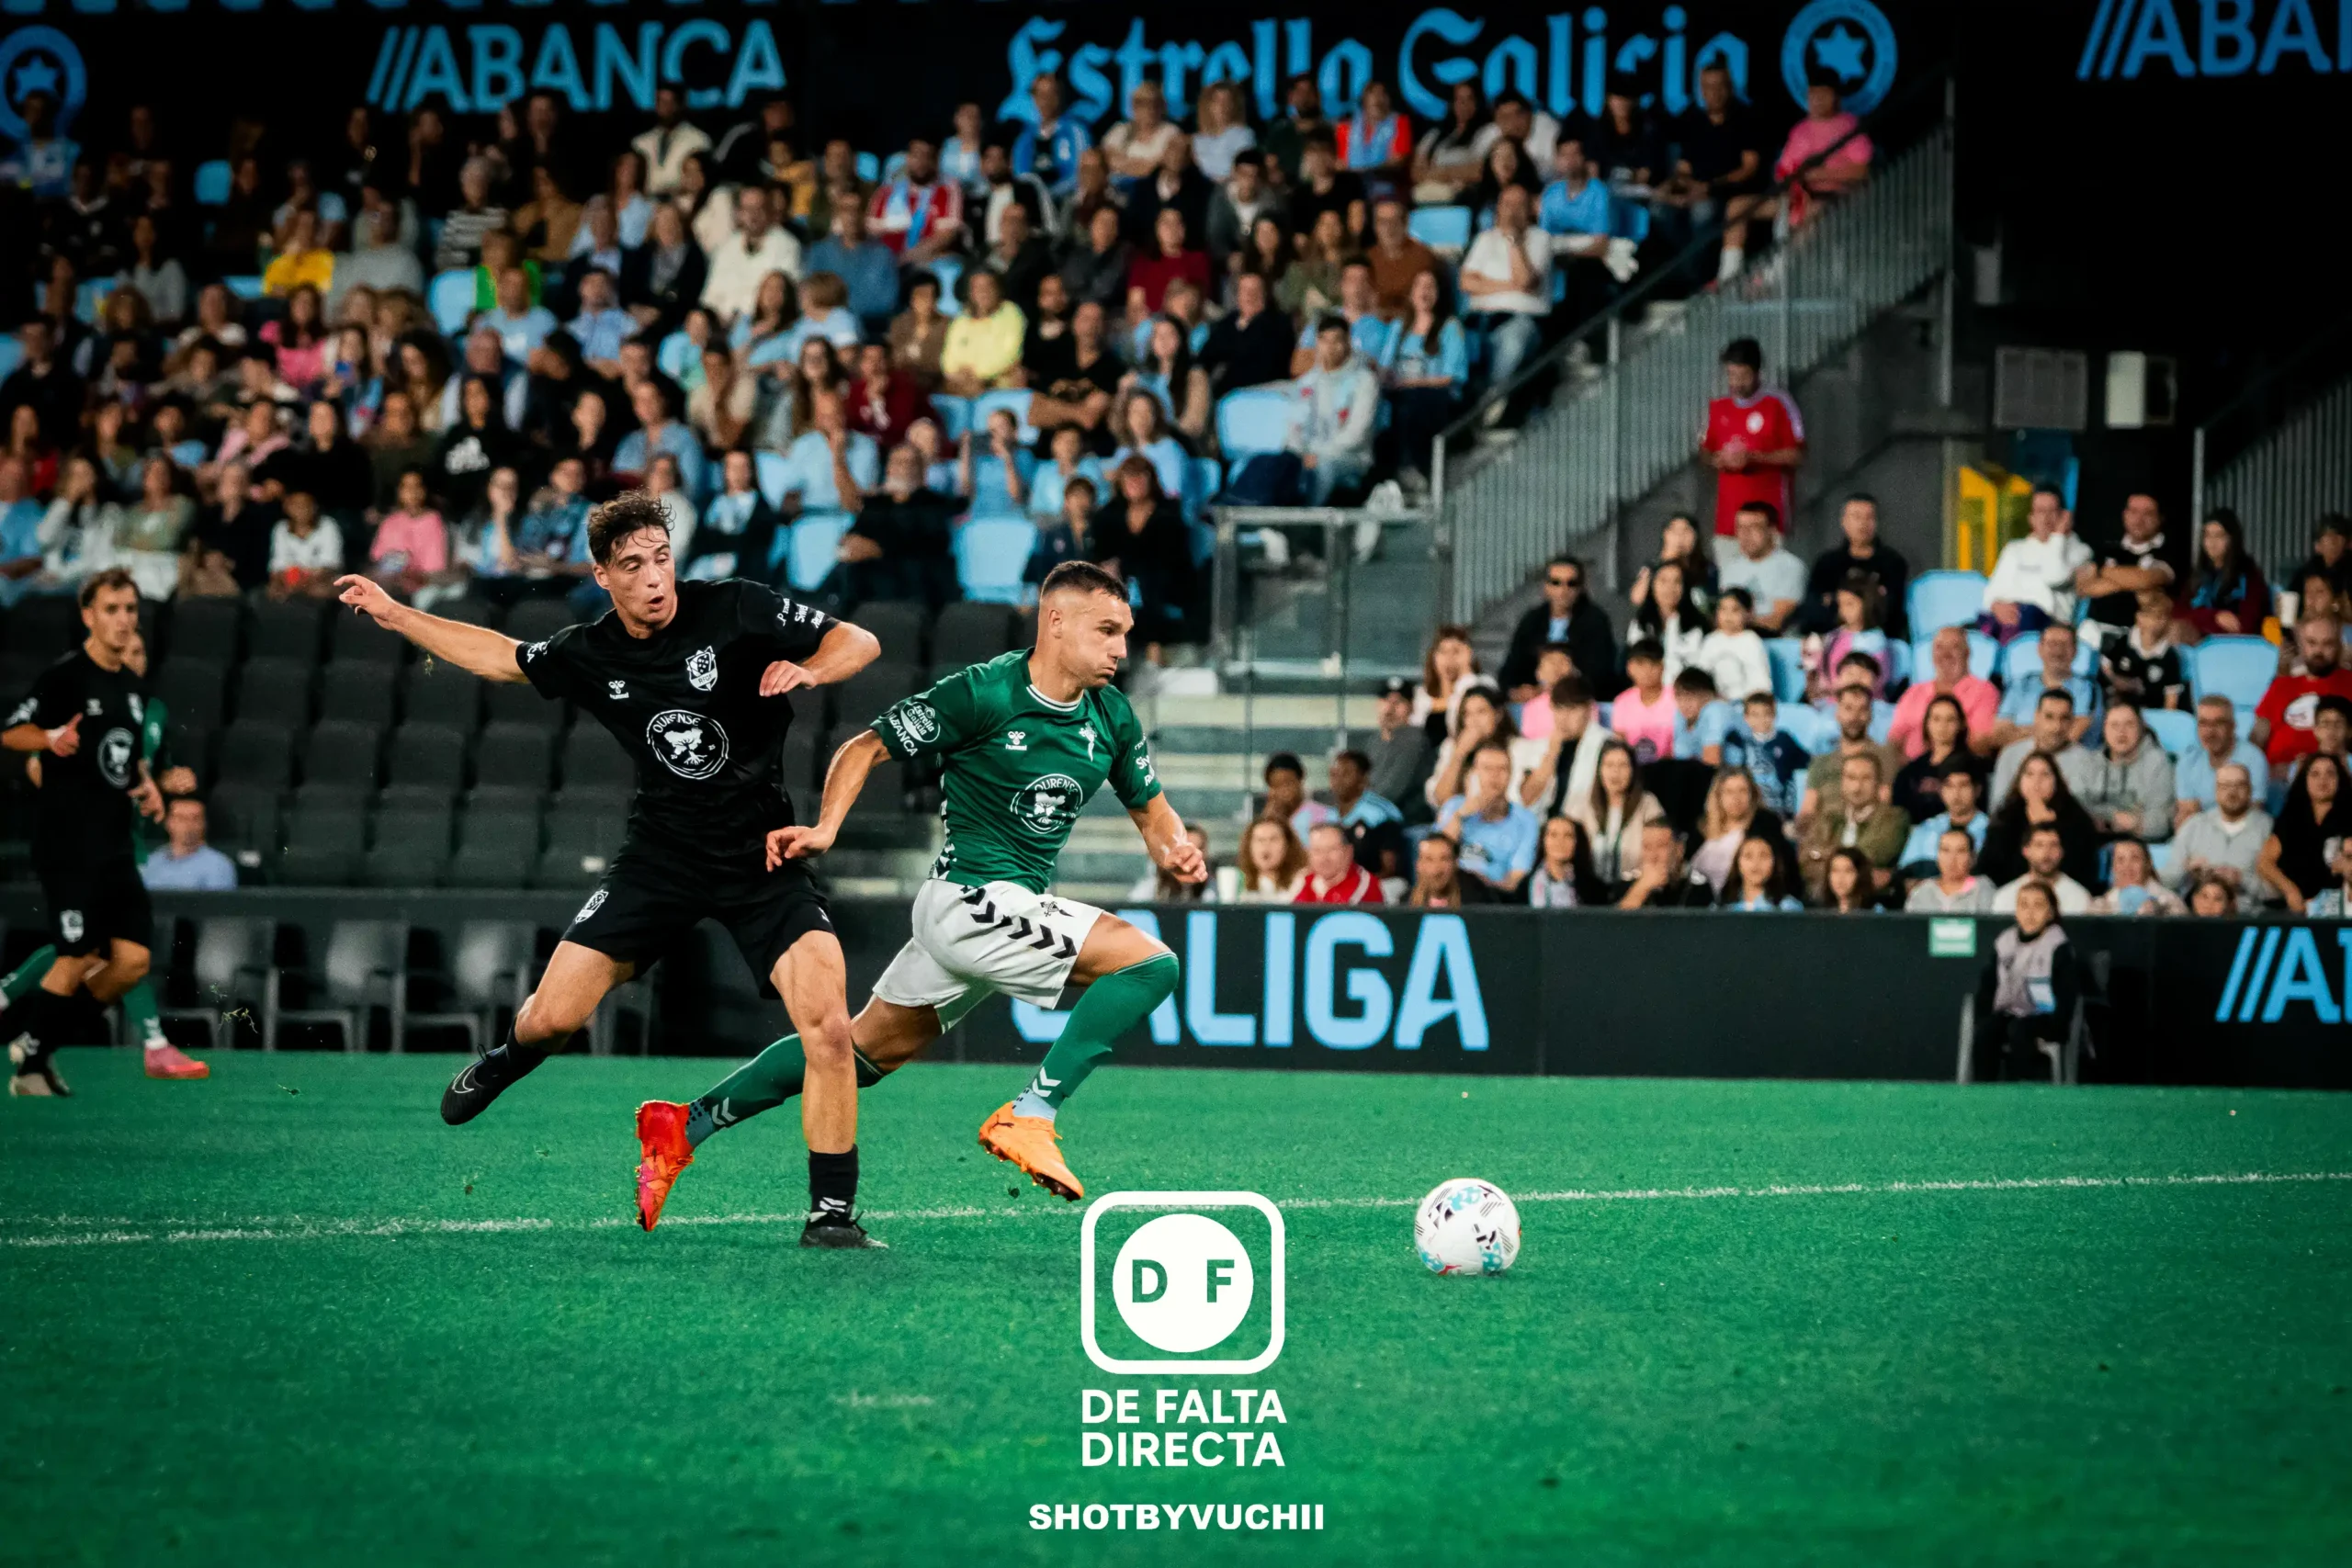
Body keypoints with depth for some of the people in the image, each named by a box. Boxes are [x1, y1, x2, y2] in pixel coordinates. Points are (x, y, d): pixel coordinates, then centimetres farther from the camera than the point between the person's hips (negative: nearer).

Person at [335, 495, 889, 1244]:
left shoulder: (735, 610, -12)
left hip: (762, 853, -3)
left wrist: (809, 670, -30)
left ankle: (831, 1212, -9)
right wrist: (396, 614, 20)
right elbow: (504, 657, 19)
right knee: (551, 1017, 0)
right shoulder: (591, 654, -1)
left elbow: (859, 642, -9)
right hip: (661, 854, 3)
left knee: (828, 1028, -21)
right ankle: (507, 1062, 40)